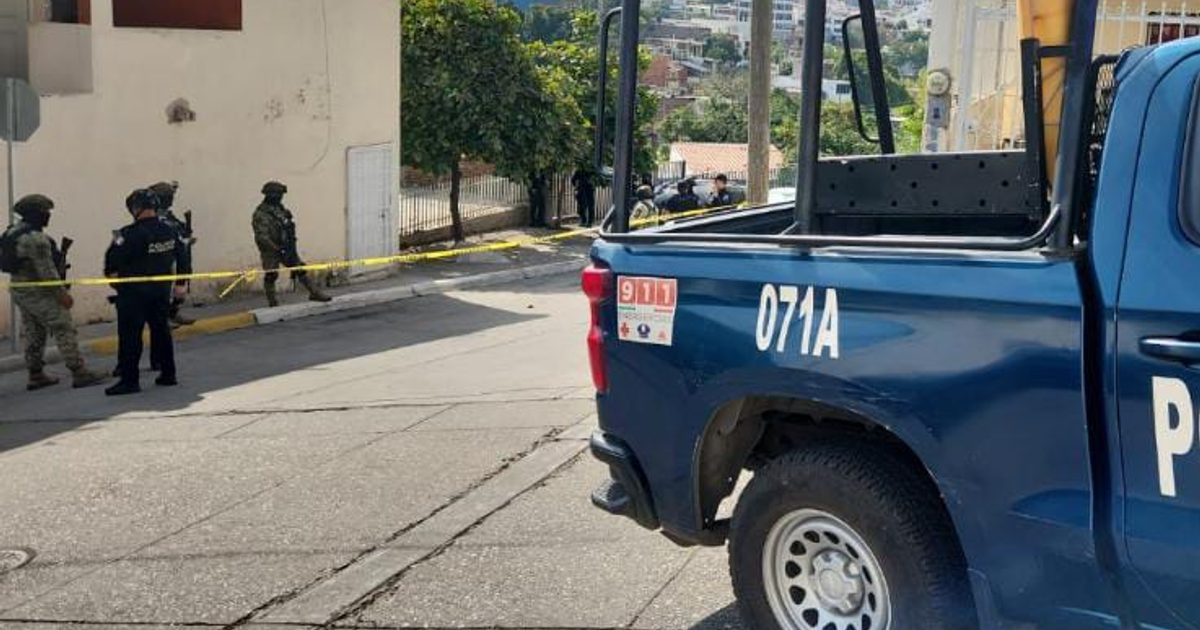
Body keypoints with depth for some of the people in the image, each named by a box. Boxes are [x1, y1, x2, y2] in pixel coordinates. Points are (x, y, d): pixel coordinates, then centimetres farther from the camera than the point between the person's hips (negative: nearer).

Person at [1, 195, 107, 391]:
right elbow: (46, 270, -22)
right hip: (40, 293, -10)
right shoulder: (35, 238, -20)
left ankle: (36, 375, 18)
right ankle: (79, 373, -7)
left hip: (19, 291, 10)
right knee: (64, 331, -6)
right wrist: (61, 293, -18)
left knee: (33, 334, 15)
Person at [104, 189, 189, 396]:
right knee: (161, 330, 16)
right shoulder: (170, 232, 4)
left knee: (130, 335, -1)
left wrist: (111, 273, 3)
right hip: (162, 290, 7)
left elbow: (113, 259, -18)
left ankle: (129, 380, -1)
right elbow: (182, 257, 12)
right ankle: (168, 374, 21)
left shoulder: (130, 234, -18)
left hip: (133, 292, -6)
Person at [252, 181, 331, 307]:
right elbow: (261, 237, -22)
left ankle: (314, 293, 13)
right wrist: (276, 248, -24)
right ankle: (273, 305, 11)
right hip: (270, 251, -7)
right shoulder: (260, 214, -16)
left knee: (300, 269, 6)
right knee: (271, 276, 2)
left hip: (286, 248, 7)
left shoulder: (281, 209, 8)